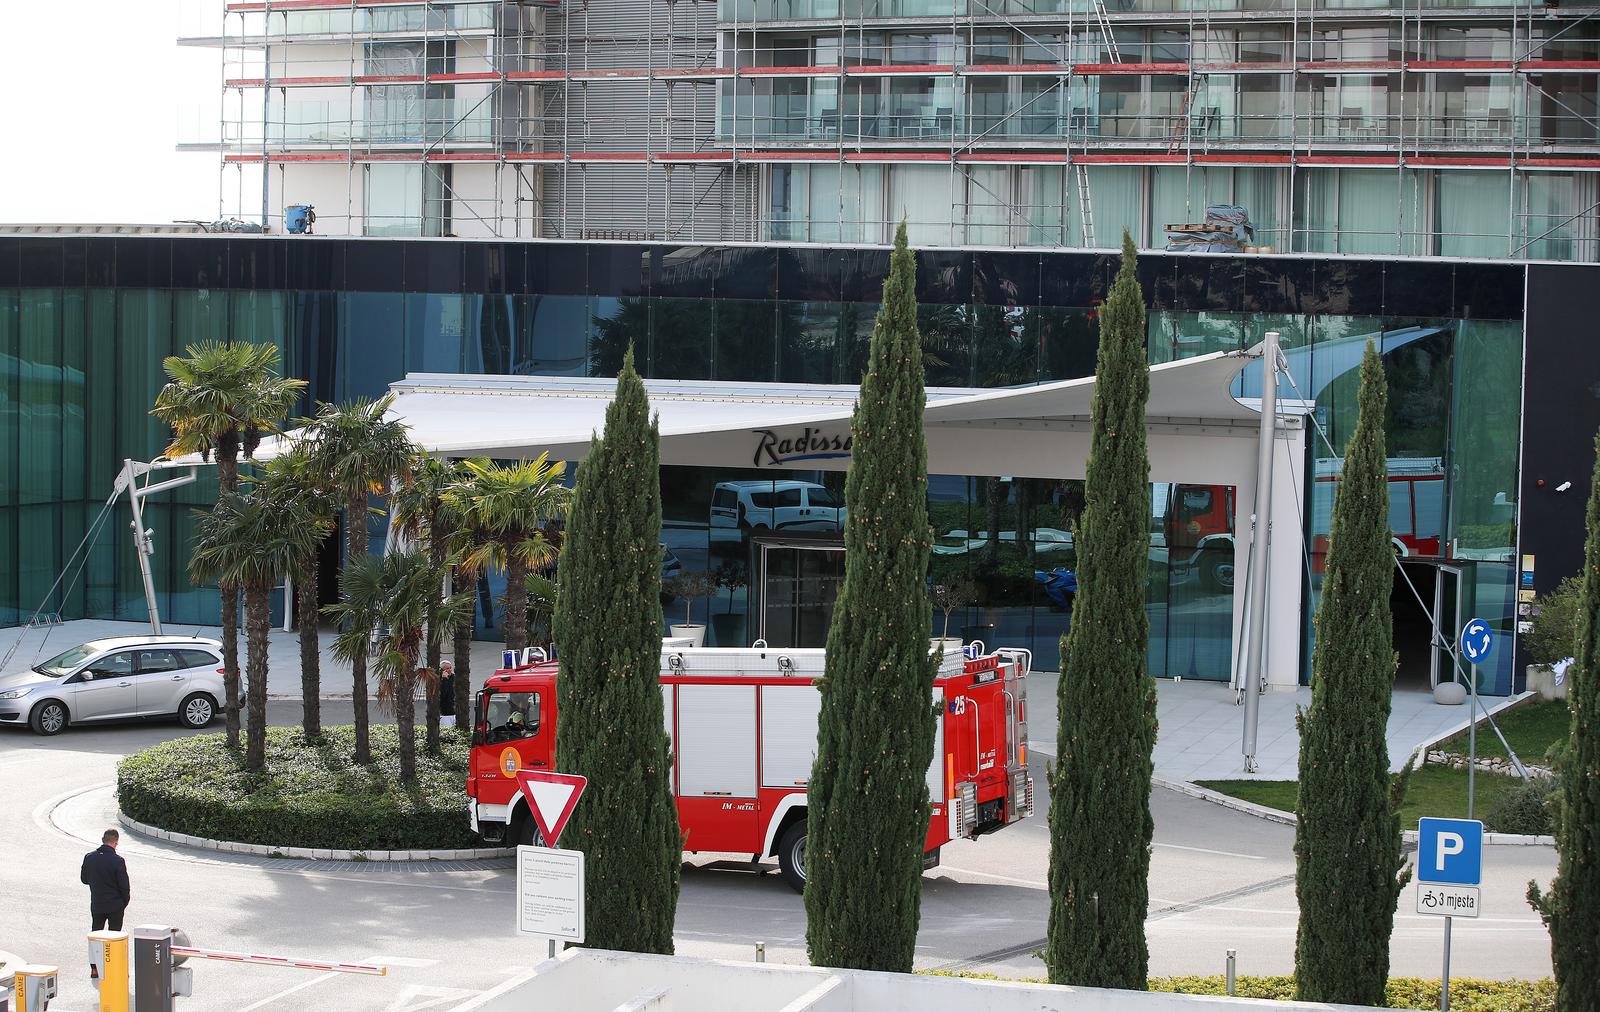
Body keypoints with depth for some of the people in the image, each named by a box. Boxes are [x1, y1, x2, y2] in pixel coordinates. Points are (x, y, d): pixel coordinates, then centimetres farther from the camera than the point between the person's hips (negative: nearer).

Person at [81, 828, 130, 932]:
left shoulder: (89, 857, -4)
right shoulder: (118, 860, -17)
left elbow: (84, 879, 7)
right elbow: (124, 885, -12)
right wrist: (125, 902, 4)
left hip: (96, 905, 4)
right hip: (115, 905, -4)